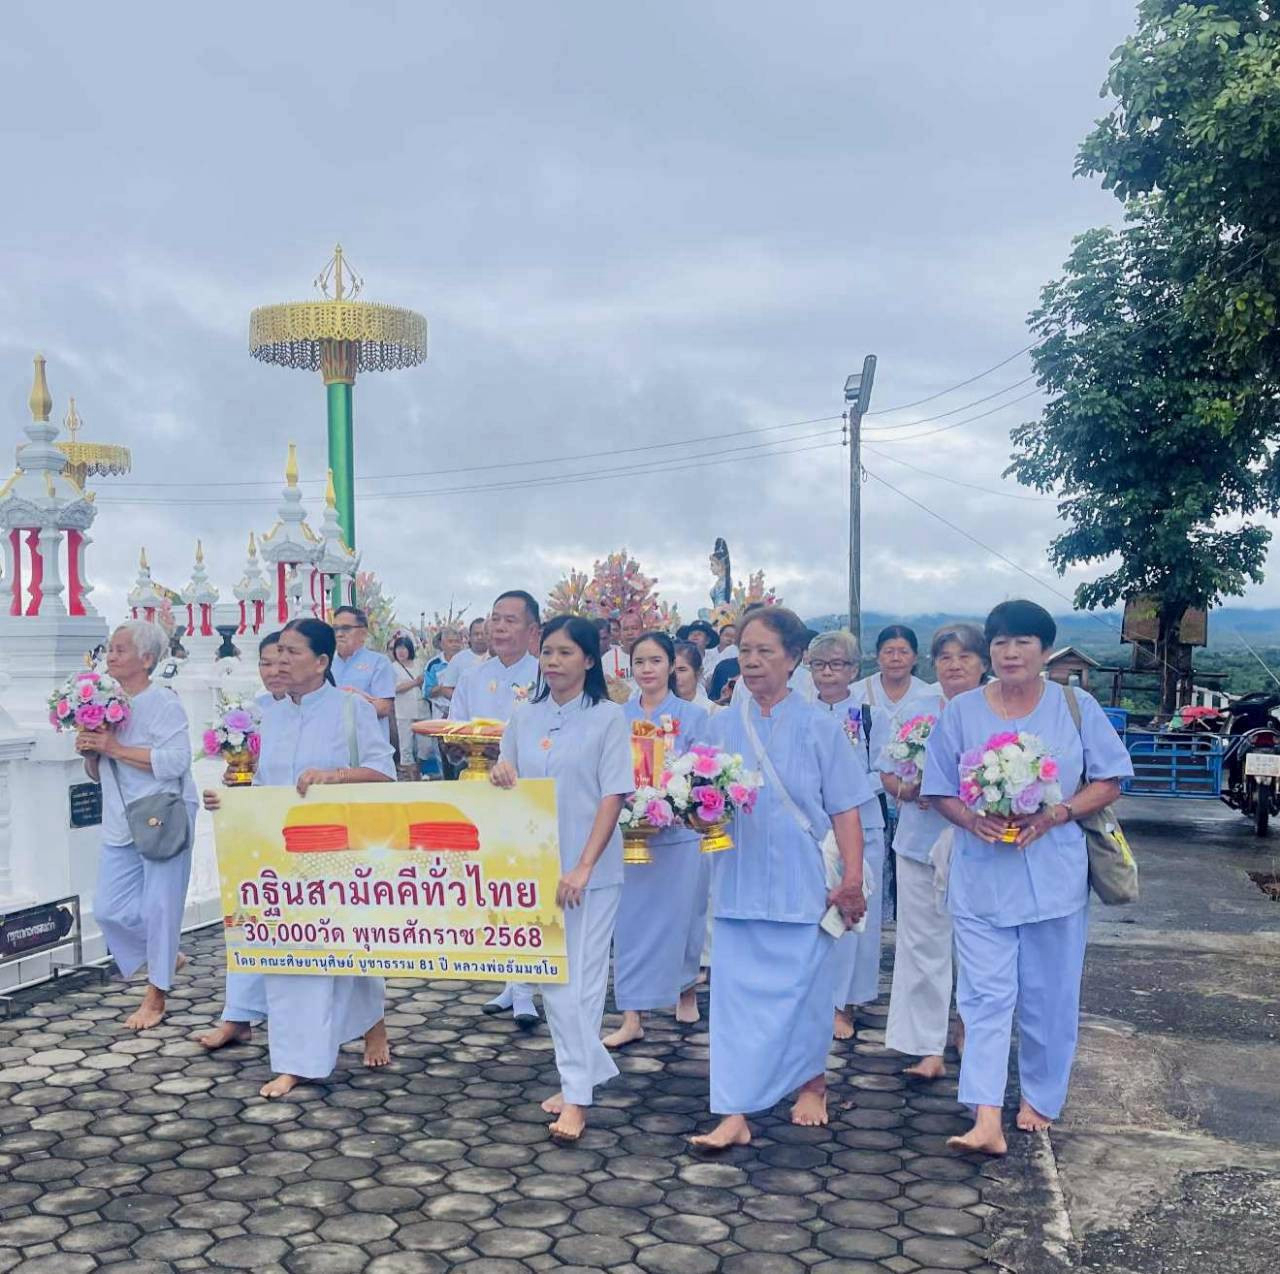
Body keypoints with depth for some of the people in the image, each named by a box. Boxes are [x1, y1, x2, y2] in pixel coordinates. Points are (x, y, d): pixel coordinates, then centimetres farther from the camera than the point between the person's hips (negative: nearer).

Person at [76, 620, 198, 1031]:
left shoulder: (163, 703, -9)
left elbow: (176, 761, -21)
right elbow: (97, 774, 21)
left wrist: (116, 748, -19)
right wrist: (89, 753, -2)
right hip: (120, 825, 7)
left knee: (159, 908, -2)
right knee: (109, 909, 6)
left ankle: (155, 998, 13)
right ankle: (166, 957, 30)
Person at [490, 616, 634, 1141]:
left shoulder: (608, 717, -6)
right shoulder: (524, 716, 7)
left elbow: (613, 796, -11)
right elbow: (508, 786, 14)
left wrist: (582, 867, -18)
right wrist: (500, 772, -11)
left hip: (590, 869, -5)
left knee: (581, 979, -3)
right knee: (552, 978, 10)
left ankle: (576, 1095, 3)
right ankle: (585, 1072, 25)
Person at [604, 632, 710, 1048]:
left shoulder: (693, 716, -1)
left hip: (680, 834, -2)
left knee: (679, 918, 8)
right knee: (630, 922, 1)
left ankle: (687, 993, 32)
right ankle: (632, 1018, 4)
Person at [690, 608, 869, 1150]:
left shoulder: (818, 728, -1)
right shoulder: (721, 725, 5)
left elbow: (844, 809, -2)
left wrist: (852, 878, -9)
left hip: (802, 882, -2)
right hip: (739, 880, 2)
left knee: (802, 988, 7)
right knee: (736, 993, -1)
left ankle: (810, 1082, 31)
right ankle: (734, 1113, 1)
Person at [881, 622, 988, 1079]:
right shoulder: (916, 712, 7)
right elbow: (886, 772, 10)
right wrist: (907, 791, -10)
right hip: (921, 845, 2)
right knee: (922, 945, 3)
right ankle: (927, 1048, 9)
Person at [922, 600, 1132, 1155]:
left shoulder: (1076, 707, -1)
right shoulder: (961, 712, 1)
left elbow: (1108, 782, 1)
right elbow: (941, 791, 6)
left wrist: (1054, 816, -15)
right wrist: (971, 819, -15)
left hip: (1055, 875, 0)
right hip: (981, 876, 0)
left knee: (1049, 998, 11)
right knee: (985, 996, -5)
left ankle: (1040, 1099, 30)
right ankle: (987, 1122, -7)